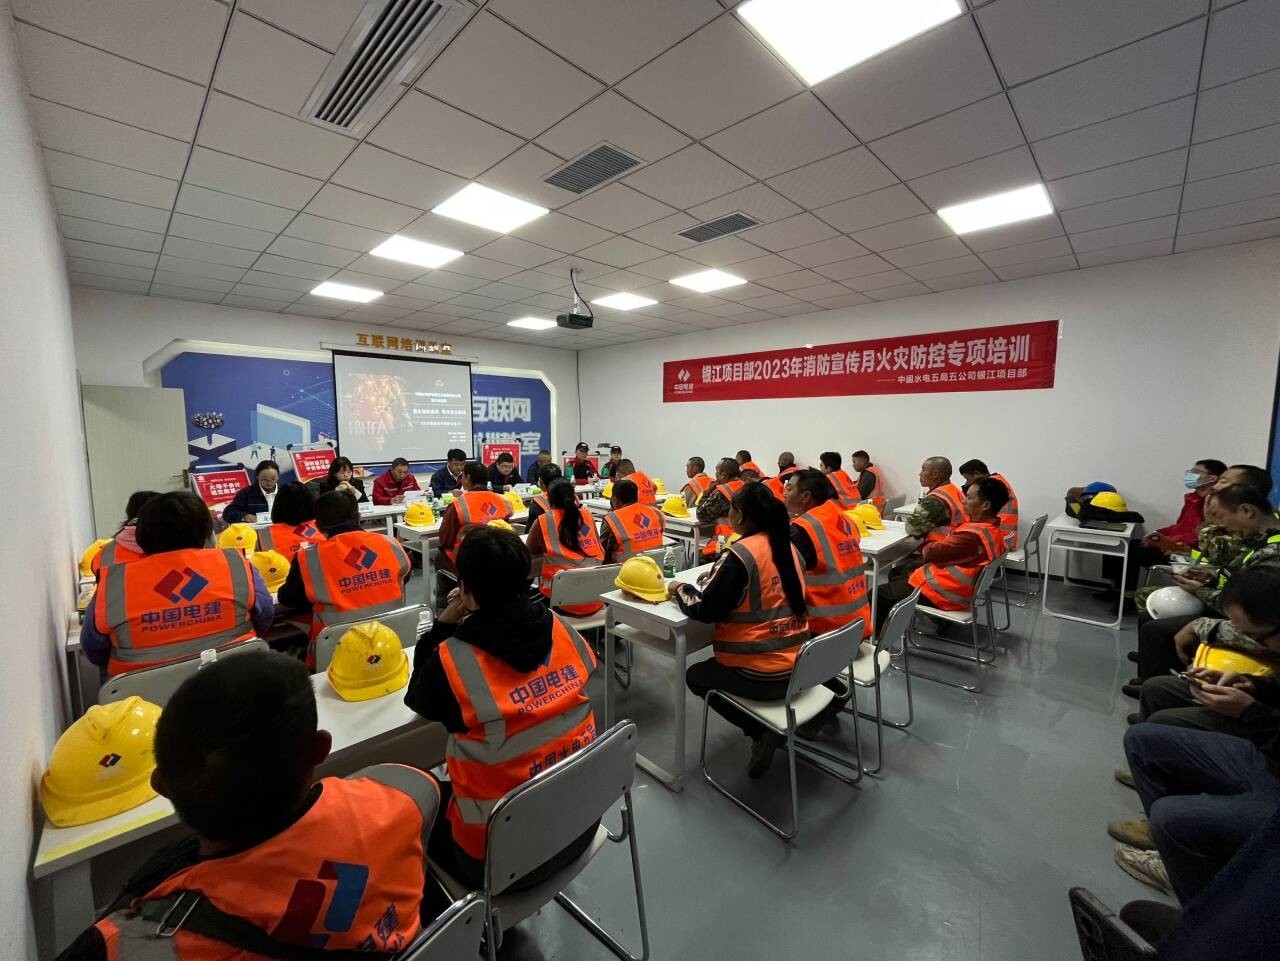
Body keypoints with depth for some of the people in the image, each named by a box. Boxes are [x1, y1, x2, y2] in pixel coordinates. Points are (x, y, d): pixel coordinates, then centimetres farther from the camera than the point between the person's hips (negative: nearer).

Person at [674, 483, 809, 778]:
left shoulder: (739, 555, -21)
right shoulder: (789, 548, 3)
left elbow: (706, 610, -17)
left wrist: (680, 589, 1)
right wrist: (716, 578, 13)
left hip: (761, 675, -7)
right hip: (798, 665, 8)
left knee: (695, 675, 20)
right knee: (712, 665, 31)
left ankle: (762, 730, 7)